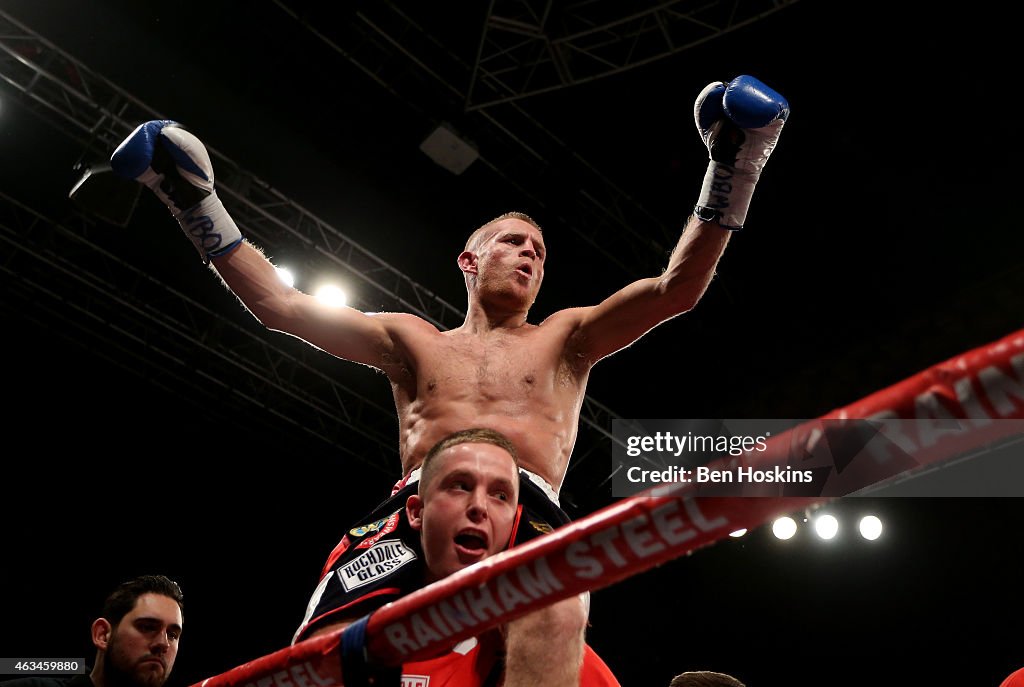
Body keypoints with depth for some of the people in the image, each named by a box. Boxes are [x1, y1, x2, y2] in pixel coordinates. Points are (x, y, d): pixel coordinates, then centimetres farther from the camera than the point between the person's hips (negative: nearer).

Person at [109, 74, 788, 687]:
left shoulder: (565, 338, 26)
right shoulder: (414, 341, 26)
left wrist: (730, 174, 4)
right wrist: (197, 203, 17)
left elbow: (677, 289, 15)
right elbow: (279, 304, 22)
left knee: (557, 614, -37)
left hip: (532, 513, -1)